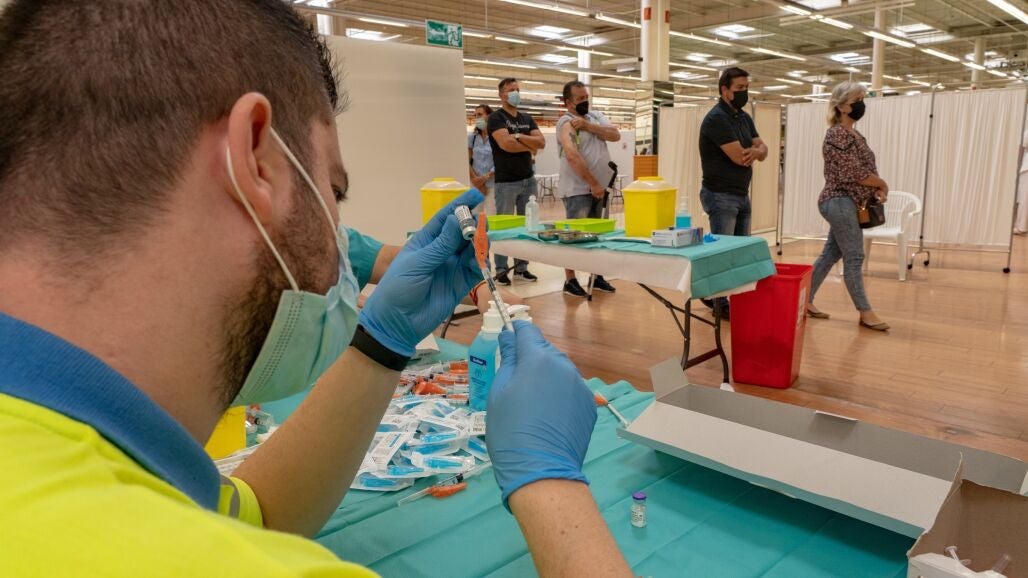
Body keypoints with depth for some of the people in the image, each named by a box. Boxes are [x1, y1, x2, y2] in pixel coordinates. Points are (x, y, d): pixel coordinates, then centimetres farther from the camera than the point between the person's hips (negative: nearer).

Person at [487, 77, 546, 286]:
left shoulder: (527, 119, 16)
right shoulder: (496, 118, -3)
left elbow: (542, 142, 3)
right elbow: (505, 144, -19)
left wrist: (519, 137, -12)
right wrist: (530, 146, -6)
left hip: (528, 179, 6)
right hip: (506, 181, -6)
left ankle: (521, 268, 16)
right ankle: (501, 270, 4)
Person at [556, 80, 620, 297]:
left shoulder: (596, 116, 12)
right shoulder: (567, 122, -10)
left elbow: (615, 135, -3)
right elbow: (573, 156, -22)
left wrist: (588, 125, -13)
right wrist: (593, 184, -20)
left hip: (598, 187, 7)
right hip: (577, 189, -7)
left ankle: (596, 277, 23)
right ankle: (570, 281, 6)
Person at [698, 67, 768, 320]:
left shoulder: (744, 117, 13)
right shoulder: (716, 118, -16)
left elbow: (763, 149, 11)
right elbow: (739, 157, -21)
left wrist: (756, 151, -14)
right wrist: (750, 152, 2)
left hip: (742, 194, 9)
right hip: (721, 195, -9)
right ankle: (720, 303, 8)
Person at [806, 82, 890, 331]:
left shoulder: (854, 134, 17)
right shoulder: (837, 135, -14)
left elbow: (864, 168, 20)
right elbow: (854, 173, -19)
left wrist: (876, 189, 2)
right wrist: (882, 184, -4)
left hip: (848, 203, 10)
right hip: (840, 202, -10)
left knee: (831, 254, 11)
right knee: (854, 257, -6)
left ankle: (806, 301, 18)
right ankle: (865, 312, 1)